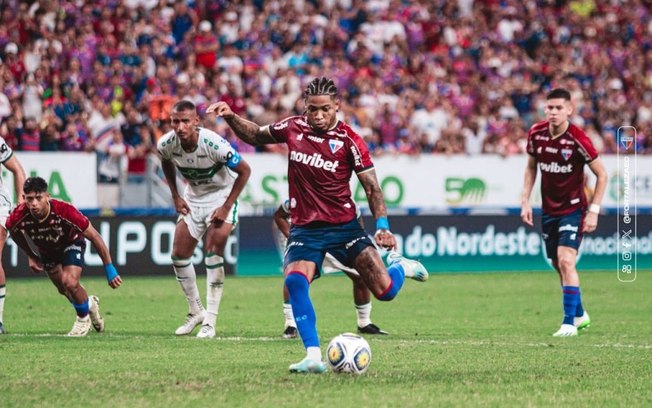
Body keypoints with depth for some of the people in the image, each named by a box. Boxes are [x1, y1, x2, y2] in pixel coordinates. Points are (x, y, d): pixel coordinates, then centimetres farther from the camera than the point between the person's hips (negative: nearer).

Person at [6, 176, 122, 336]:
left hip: (71, 243, -4)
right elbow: (14, 233, -4)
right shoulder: (17, 218, -34)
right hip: (46, 249, 4)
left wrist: (109, 269, -26)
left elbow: (95, 237, -29)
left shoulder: (65, 212, -41)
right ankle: (89, 304, 50)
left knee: (70, 283, -23)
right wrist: (31, 256, 3)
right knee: (64, 289, 14)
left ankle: (83, 317, 9)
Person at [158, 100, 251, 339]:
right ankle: (195, 312, 22)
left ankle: (209, 322, -14)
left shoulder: (213, 144, -32)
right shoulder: (166, 144, -18)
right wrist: (175, 197, 2)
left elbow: (244, 171, -19)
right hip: (193, 197, 5)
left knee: (213, 253, -18)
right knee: (179, 256, 2)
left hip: (221, 195, -5)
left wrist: (226, 207, -20)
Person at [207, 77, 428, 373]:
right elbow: (257, 136, 20)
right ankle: (313, 357, -25)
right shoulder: (293, 128, 2)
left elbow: (372, 187, -7)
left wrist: (383, 225, -20)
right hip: (305, 229, 2)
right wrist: (230, 117, 4)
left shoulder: (349, 140, -8)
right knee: (294, 281, -27)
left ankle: (401, 268, 32)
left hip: (344, 226, -2)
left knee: (385, 291, -6)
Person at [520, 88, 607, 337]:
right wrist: (525, 200, 4)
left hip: (573, 209, -5)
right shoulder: (536, 134, -6)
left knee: (565, 261, -19)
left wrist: (593, 211, -13)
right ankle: (580, 315, 32)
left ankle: (570, 323, -15)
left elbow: (601, 175, -10)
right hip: (549, 210, 5)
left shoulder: (577, 139, -19)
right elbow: (531, 167, 12)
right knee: (558, 265, 12)